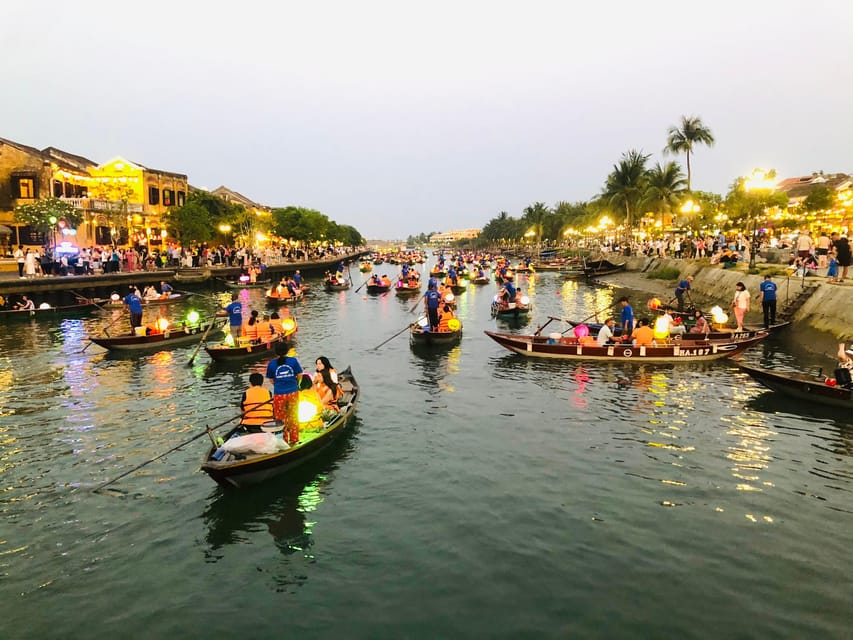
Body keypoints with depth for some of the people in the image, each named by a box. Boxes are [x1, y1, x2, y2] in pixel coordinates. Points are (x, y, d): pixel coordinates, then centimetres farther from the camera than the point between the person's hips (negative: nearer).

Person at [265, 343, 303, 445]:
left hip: (278, 394, -1)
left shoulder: (272, 363, -5)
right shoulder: (293, 360, -6)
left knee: (280, 418, 13)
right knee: (293, 417, 15)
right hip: (293, 393, 1)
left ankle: (283, 440, 19)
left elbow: (271, 380, 2)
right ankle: (294, 440, 22)